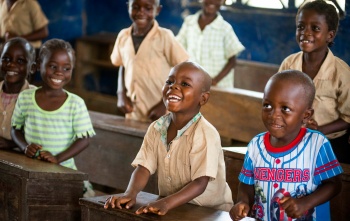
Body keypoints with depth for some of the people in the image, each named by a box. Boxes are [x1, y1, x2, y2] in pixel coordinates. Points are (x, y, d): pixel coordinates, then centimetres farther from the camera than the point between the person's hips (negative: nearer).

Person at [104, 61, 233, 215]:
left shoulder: (205, 134, -16)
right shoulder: (157, 128, 2)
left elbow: (200, 183, -20)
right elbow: (144, 167, -2)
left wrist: (167, 203, -32)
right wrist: (130, 194, -20)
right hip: (170, 208, 5)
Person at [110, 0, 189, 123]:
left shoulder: (164, 37, -11)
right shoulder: (123, 36, 4)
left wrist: (165, 104, -13)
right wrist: (121, 95, 4)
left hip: (161, 118, -5)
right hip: (133, 116, 5)